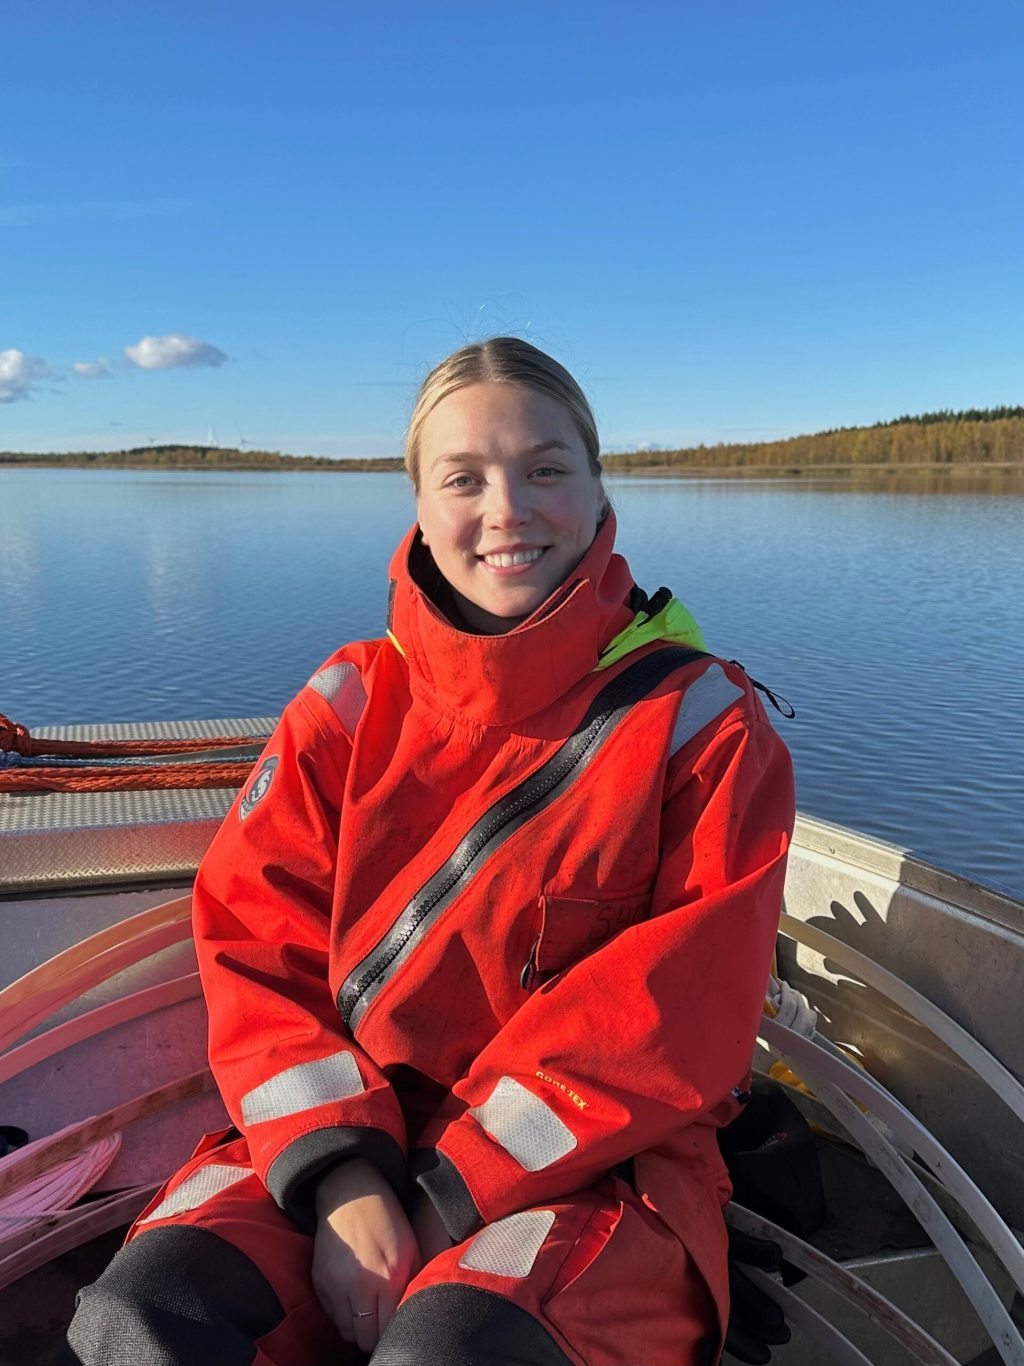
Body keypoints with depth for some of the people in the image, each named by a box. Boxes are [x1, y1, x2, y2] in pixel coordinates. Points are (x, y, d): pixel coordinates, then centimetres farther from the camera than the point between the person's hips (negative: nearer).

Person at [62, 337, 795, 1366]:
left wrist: (452, 1200, -16)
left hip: (594, 1159, -2)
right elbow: (255, 941, -2)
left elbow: (683, 1009, -11)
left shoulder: (702, 720, -6)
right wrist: (342, 1180, -16)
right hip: (347, 1129, 3)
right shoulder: (348, 703, 2)